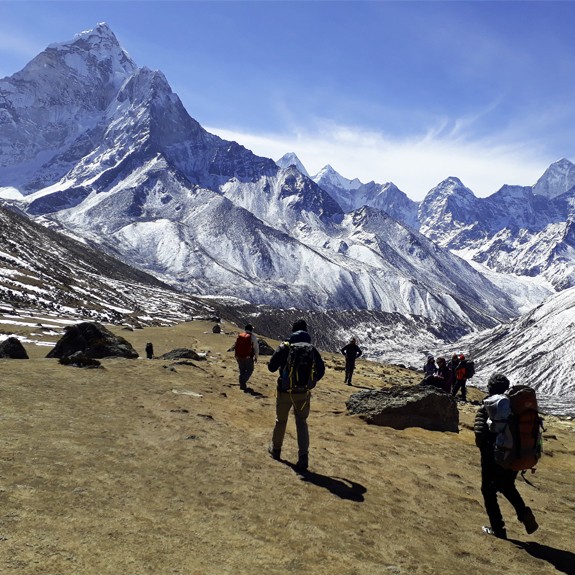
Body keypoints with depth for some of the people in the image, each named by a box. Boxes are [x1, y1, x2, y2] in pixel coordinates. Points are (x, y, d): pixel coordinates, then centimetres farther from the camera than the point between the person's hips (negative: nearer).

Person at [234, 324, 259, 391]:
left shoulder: (239, 336, 8)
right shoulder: (252, 336, -7)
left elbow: (235, 347, 13)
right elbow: (256, 348, -6)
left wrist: (236, 356, 21)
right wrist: (256, 357, 4)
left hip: (240, 357, 5)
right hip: (248, 357, -5)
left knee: (242, 371, 17)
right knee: (249, 370, 8)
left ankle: (242, 384, 19)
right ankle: (243, 382, -10)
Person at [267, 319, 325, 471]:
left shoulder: (284, 347, -10)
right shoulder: (311, 349, -2)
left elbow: (271, 367, -9)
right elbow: (321, 370, 3)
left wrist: (281, 359, 11)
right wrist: (312, 381, 19)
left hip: (285, 391, -1)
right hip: (303, 392, 1)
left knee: (281, 421, 17)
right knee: (301, 423, 6)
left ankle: (276, 449, 35)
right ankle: (303, 456, -8)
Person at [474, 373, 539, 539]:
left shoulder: (485, 409, -13)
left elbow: (480, 435, -21)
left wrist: (484, 450, -4)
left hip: (493, 458, -5)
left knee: (489, 491, 12)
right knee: (507, 486, 28)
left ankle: (497, 528, 15)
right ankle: (524, 514, 9)